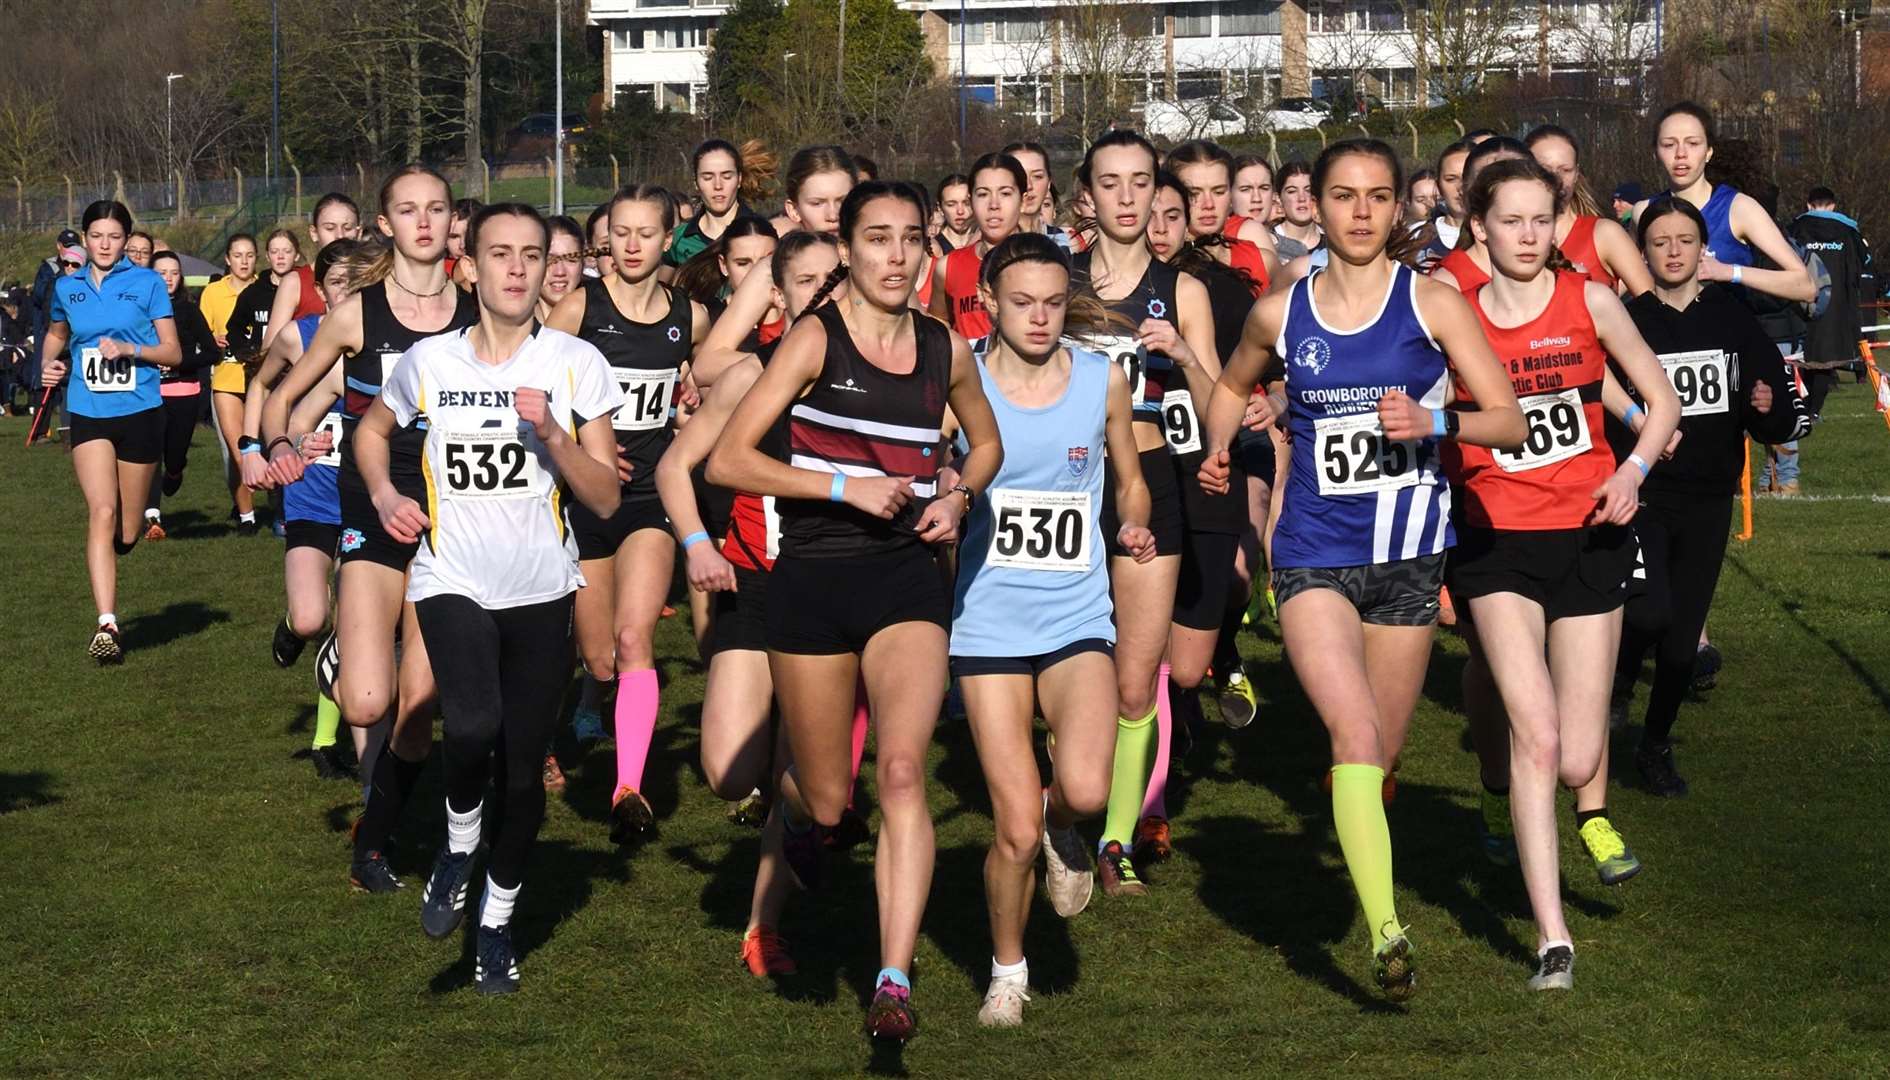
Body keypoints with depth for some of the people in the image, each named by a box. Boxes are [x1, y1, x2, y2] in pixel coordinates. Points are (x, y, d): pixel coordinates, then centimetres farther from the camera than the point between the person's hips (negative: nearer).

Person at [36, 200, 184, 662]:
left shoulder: (147, 284, 0)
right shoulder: (66, 288, 8)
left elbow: (173, 352, 0)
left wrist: (129, 349, -16)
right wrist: (49, 362, 8)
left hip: (140, 412, 0)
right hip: (89, 414, 1)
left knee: (127, 533, 7)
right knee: (102, 511, -20)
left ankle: (103, 565, 43)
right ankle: (107, 624, -25)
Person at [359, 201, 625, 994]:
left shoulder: (577, 364, -3)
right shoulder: (429, 361, 0)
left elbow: (605, 499, -5)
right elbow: (372, 430, 20)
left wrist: (552, 434, -20)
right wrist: (384, 493, 2)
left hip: (542, 591, 1)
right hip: (452, 580, -1)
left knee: (524, 767, 6)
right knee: (474, 726, -27)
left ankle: (497, 919, 28)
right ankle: (459, 846, 4)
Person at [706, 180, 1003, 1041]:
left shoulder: (946, 349, 6)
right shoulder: (817, 339, -6)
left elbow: (986, 441, 25)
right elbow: (727, 461, -11)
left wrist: (959, 496, 4)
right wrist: (846, 486, -17)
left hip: (905, 577, 2)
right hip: (812, 580, -2)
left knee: (902, 770, -20)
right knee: (828, 803, 8)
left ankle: (894, 981, -19)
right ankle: (791, 801, 48)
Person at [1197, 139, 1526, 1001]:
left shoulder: (1431, 302, -2)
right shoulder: (1280, 314, 4)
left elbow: (1510, 421, -5)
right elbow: (1233, 387, 26)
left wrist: (1434, 421, -21)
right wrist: (1221, 447, 10)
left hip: (1408, 553, 0)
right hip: (1314, 551, 0)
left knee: (1378, 754, 9)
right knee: (1355, 733, -20)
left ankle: (1365, 902, 37)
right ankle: (1387, 937, -25)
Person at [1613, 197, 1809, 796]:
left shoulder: (1733, 318, 4)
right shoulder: (1624, 321, -4)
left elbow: (1791, 417, 6)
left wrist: (1770, 408, -14)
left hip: (1708, 501, 3)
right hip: (1641, 494, -3)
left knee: (1683, 636, 7)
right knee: (1651, 611, -22)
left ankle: (1657, 746, 27)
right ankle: (1620, 676, 11)